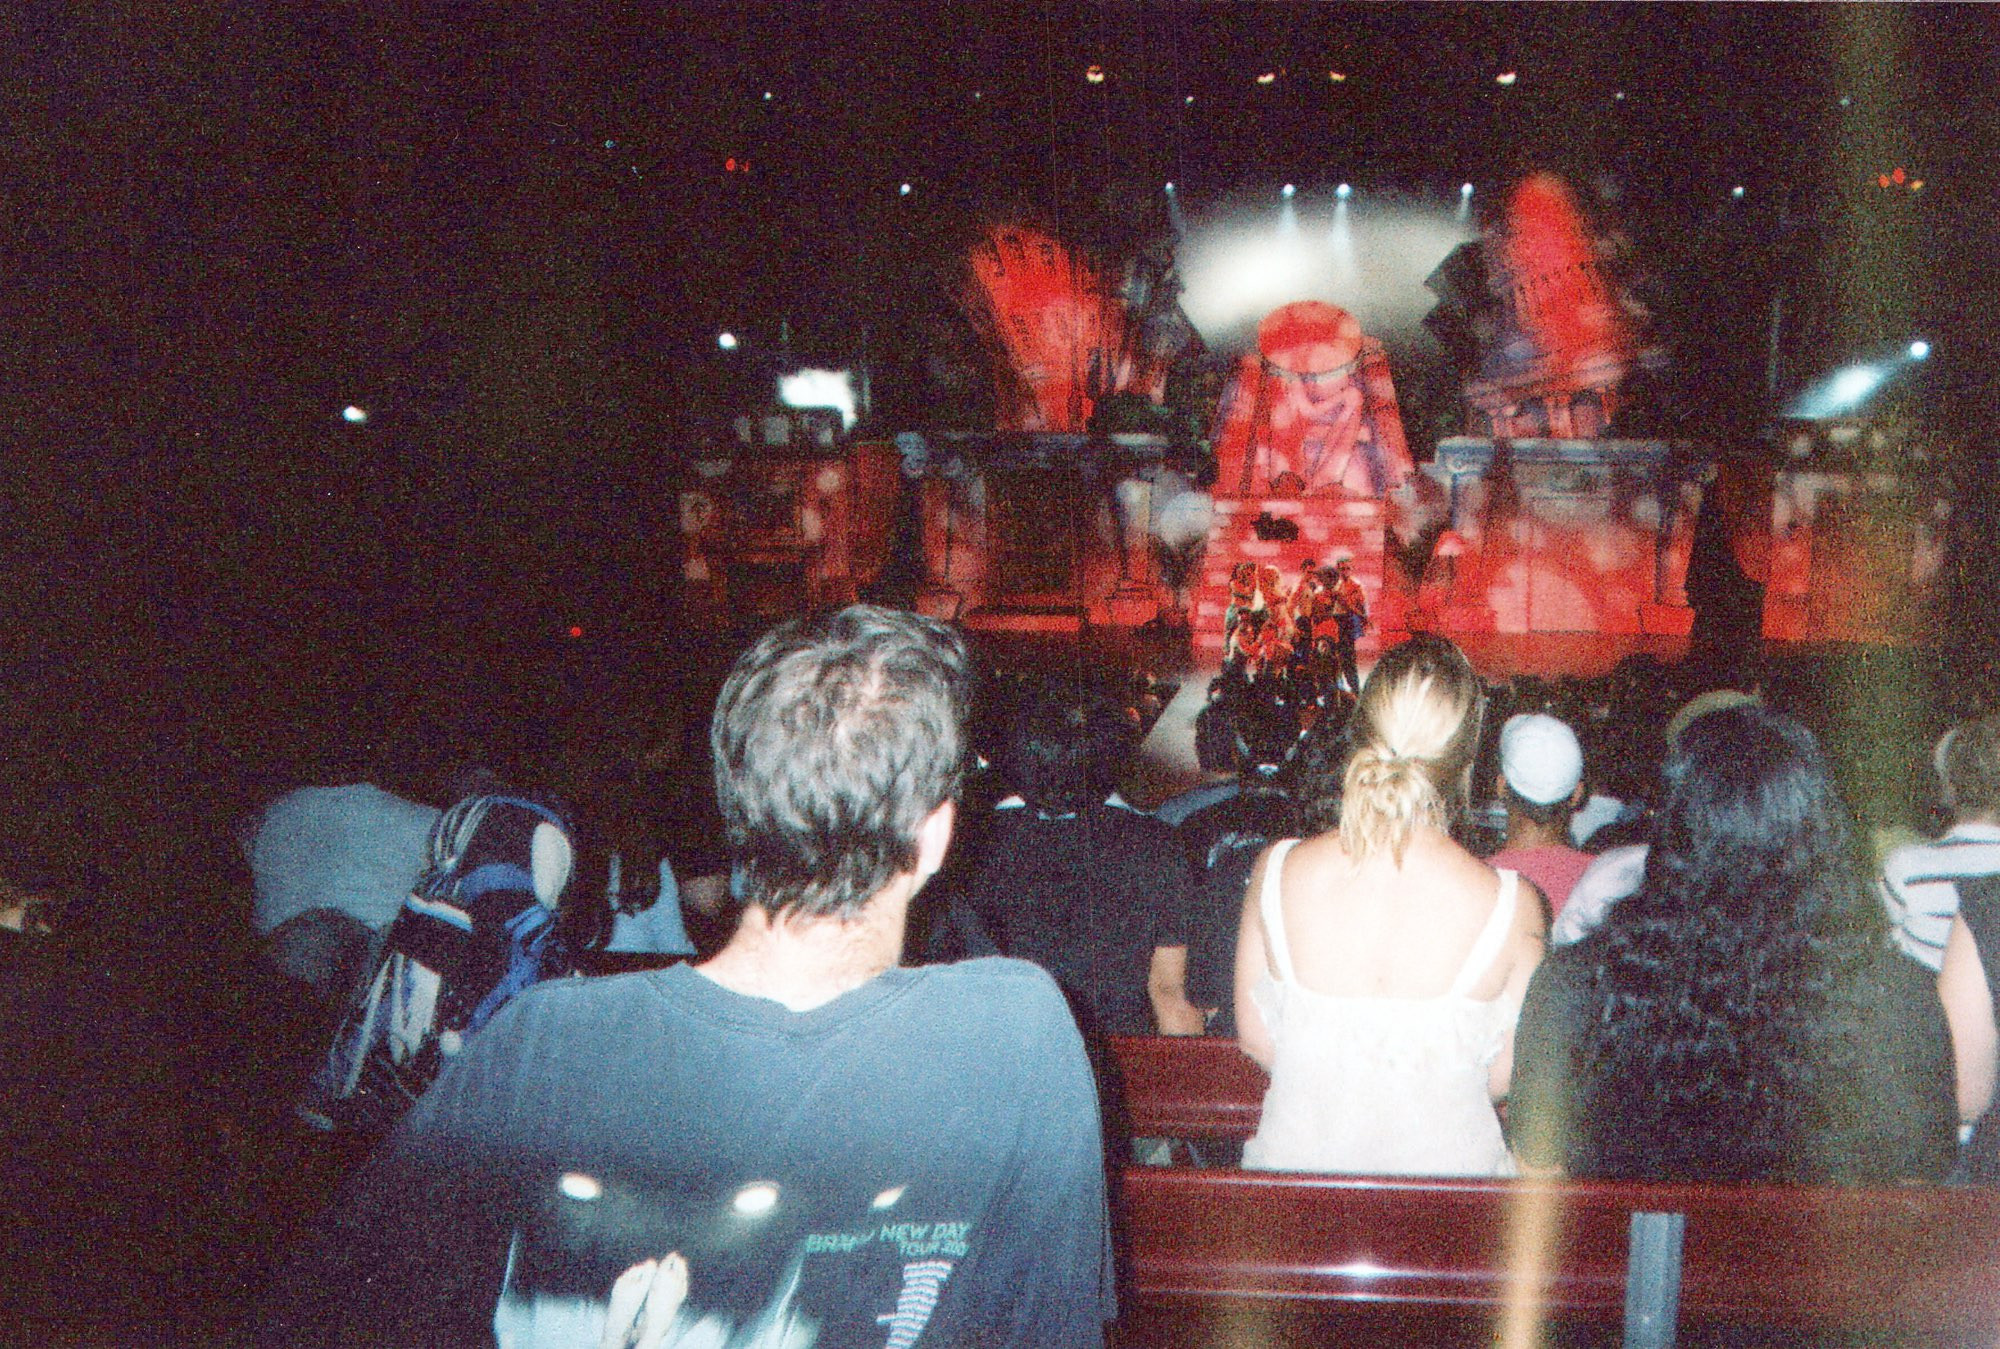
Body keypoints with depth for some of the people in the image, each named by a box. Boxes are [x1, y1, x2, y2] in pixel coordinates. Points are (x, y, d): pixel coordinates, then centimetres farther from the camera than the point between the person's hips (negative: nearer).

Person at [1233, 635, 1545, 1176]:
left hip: (1299, 1160, 2)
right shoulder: (1510, 904, -16)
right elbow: (1510, 1074, -4)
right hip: (1447, 1168, -2)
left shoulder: (1276, 872, -11)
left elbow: (1254, 1036, 1)